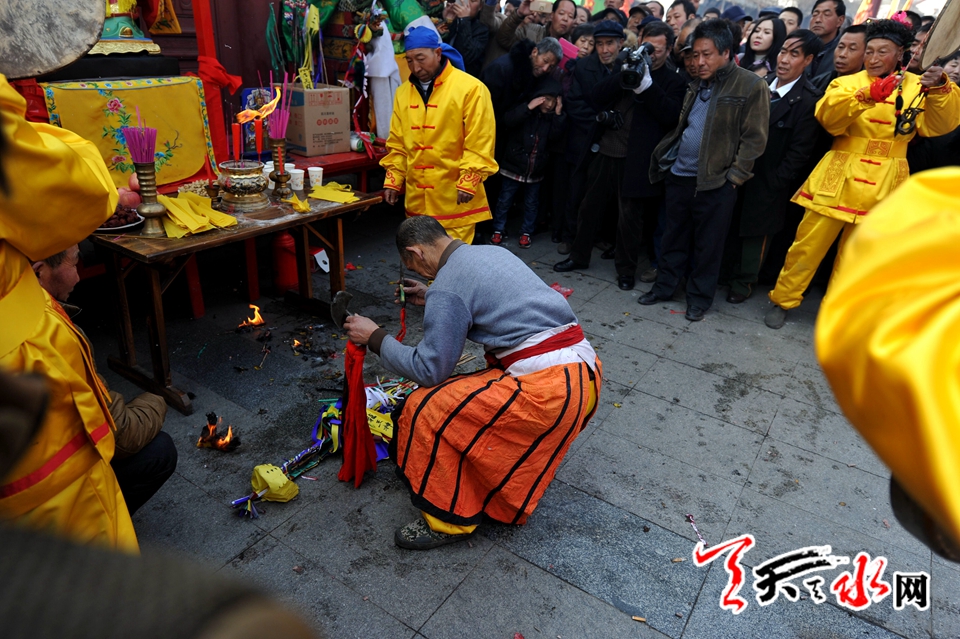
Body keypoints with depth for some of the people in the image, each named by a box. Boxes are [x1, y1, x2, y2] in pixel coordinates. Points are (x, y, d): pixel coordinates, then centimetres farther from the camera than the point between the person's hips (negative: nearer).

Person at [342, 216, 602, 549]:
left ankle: (451, 520, 12)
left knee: (426, 411, -4)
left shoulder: (447, 286, -10)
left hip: (548, 388, -10)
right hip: (585, 371, 10)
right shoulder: (492, 251, 16)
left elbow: (430, 370, -10)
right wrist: (431, 300, 35)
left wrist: (376, 338, 2)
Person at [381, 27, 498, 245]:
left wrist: (468, 181, -15)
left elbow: (479, 143, -10)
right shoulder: (403, 92, 12)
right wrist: (392, 181, 11)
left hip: (454, 200, -5)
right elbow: (397, 144, 17)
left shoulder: (470, 88, -7)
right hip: (416, 199, 6)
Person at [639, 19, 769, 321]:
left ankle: (699, 296, 19)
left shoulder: (751, 86, -8)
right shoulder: (698, 84, 13)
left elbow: (754, 139, -10)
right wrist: (665, 157, 12)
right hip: (680, 174, 6)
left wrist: (734, 177, -13)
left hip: (715, 181, -6)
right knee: (673, 236, 14)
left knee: (707, 243, 5)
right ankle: (665, 285, 28)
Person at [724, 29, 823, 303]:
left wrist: (774, 184, -16)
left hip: (769, 182, -5)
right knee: (730, 226, 12)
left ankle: (743, 282, 24)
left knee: (757, 233, 9)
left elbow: (798, 152, -13)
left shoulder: (809, 100, -11)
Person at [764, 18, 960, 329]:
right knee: (808, 245, 0)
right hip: (837, 178, -1)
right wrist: (867, 95, -29)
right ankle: (782, 301, 16)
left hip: (882, 186, 1)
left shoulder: (918, 87, 9)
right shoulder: (848, 83, 6)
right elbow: (828, 118, -14)